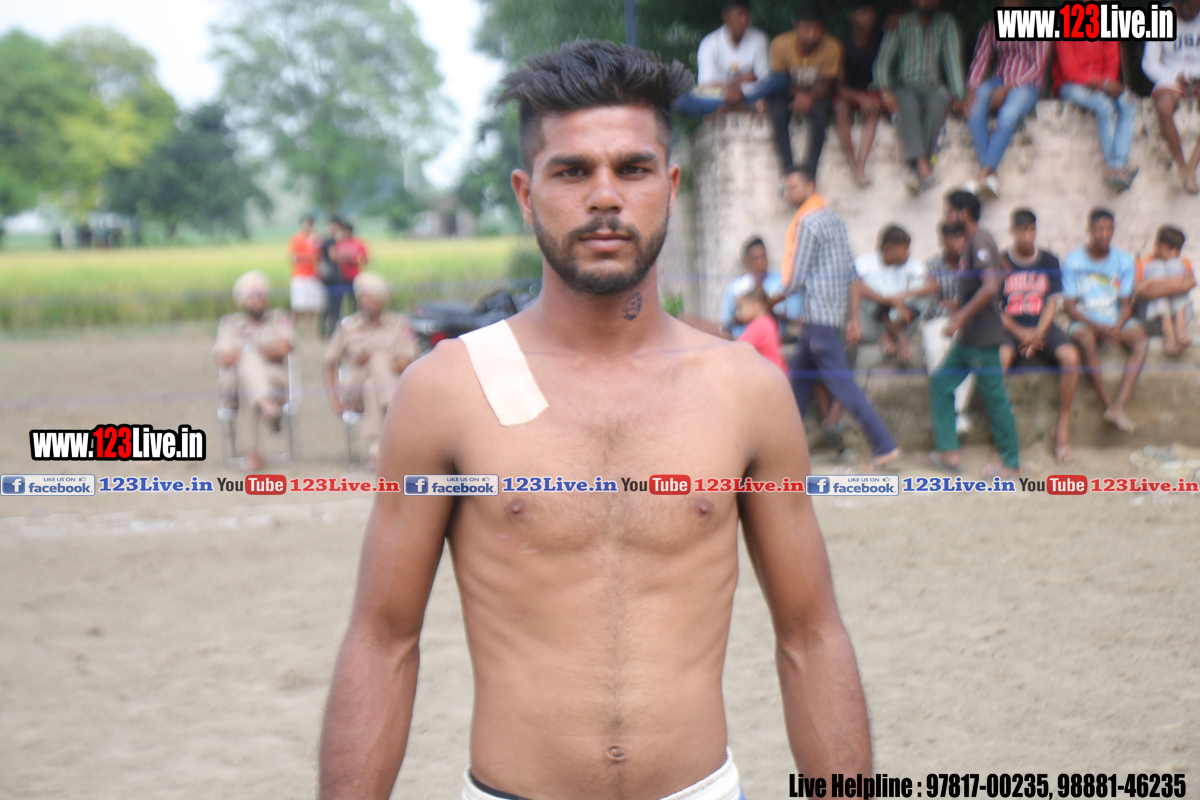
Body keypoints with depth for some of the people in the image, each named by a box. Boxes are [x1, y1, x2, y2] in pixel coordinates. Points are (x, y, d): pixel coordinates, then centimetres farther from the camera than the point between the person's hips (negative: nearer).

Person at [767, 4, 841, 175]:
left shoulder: (832, 47, -18)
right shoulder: (780, 44, -18)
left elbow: (826, 84, -15)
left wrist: (810, 97, -37)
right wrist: (798, 94, -30)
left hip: (817, 94, 0)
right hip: (789, 91, 0)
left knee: (819, 115, -34)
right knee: (778, 113, -33)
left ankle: (809, 172, -28)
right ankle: (788, 170, -27)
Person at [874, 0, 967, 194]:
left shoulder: (946, 23, 8)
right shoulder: (901, 23, 4)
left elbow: (953, 60, -1)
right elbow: (882, 61, -2)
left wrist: (957, 96, -16)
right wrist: (884, 91, -20)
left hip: (933, 87, 1)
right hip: (904, 86, -1)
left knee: (938, 103, -36)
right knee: (908, 104, -37)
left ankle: (918, 173, -43)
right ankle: (922, 165, -53)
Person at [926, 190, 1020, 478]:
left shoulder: (980, 242, -16)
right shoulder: (972, 242, 14)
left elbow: (990, 287, -28)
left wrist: (960, 318, -26)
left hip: (983, 337, -10)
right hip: (968, 336, 10)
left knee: (993, 395, -3)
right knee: (940, 382, 9)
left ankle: (1011, 463, 6)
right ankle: (949, 451, 9)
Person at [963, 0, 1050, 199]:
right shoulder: (991, 26, 15)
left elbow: (1038, 66, -4)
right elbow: (981, 59, 6)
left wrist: (1007, 88, -16)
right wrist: (972, 88, -14)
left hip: (1026, 85, -3)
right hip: (998, 81, 3)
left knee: (1008, 116, -36)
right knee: (975, 108, -30)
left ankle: (984, 174, -39)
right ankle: (991, 174, -37)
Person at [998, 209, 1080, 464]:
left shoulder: (1049, 261, 7)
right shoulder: (1001, 263, 2)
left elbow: (1053, 303, 3)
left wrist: (1037, 335, -13)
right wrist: (1020, 333, -14)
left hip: (1043, 327, 2)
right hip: (1010, 328, -2)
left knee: (1070, 355, -28)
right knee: (1000, 357, -36)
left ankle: (1063, 426, -16)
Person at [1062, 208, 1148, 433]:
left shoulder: (1124, 260, 4)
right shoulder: (1072, 260, -4)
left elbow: (1126, 304, 3)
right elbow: (1070, 306, -6)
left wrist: (1117, 328, -19)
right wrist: (1098, 327, -21)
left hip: (1116, 321, 3)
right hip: (1084, 321, -3)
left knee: (1141, 340, -29)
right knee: (1087, 340, -38)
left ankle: (1118, 406, -40)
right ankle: (1109, 404, -33)